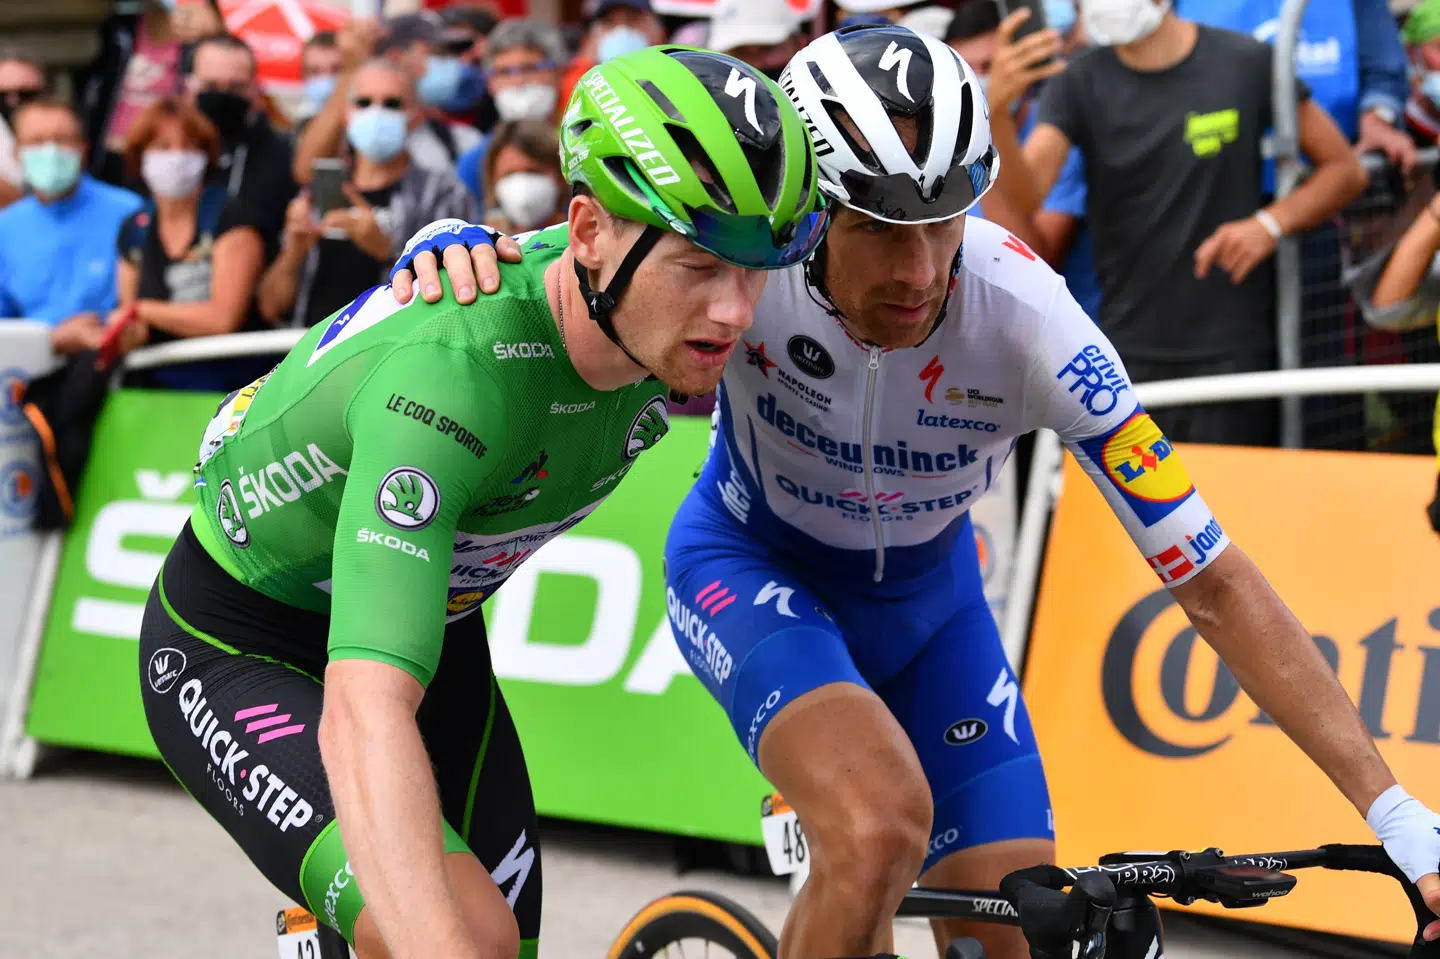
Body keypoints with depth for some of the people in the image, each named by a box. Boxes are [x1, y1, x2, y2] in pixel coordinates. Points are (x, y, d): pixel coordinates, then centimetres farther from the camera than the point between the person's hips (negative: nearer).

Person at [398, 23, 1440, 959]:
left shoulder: (1026, 320, -32)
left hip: (925, 596, 3)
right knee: (881, 821, -33)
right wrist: (451, 243, -46)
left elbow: (1212, 581, -29)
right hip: (752, 569, -2)